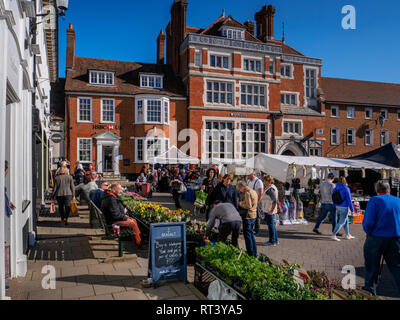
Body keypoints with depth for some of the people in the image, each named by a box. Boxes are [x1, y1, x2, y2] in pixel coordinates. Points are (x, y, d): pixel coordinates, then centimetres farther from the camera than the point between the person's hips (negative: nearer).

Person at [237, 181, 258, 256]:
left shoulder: (247, 193, -17)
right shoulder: (254, 192, 13)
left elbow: (248, 205, -23)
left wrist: (241, 204, -7)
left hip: (248, 217, -10)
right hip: (253, 216, 10)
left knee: (247, 235, -1)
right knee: (251, 234, 18)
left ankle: (251, 254, 5)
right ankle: (254, 253, 25)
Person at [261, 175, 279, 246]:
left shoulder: (270, 189, -19)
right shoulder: (273, 187, 14)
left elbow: (274, 201, -26)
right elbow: (275, 200, 20)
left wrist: (271, 210, -21)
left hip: (269, 211, -10)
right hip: (269, 210, 10)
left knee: (270, 225, -2)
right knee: (272, 225, 17)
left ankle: (272, 241, 7)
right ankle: (275, 240, 26)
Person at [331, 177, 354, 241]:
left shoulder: (335, 189, 4)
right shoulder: (346, 189, -14)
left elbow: (333, 198, 9)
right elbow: (349, 200, -15)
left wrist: (335, 207, 18)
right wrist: (352, 209, -8)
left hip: (338, 207, 7)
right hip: (344, 207, -7)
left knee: (346, 221, 21)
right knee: (341, 222, -3)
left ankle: (348, 235, 30)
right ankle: (333, 235, -9)